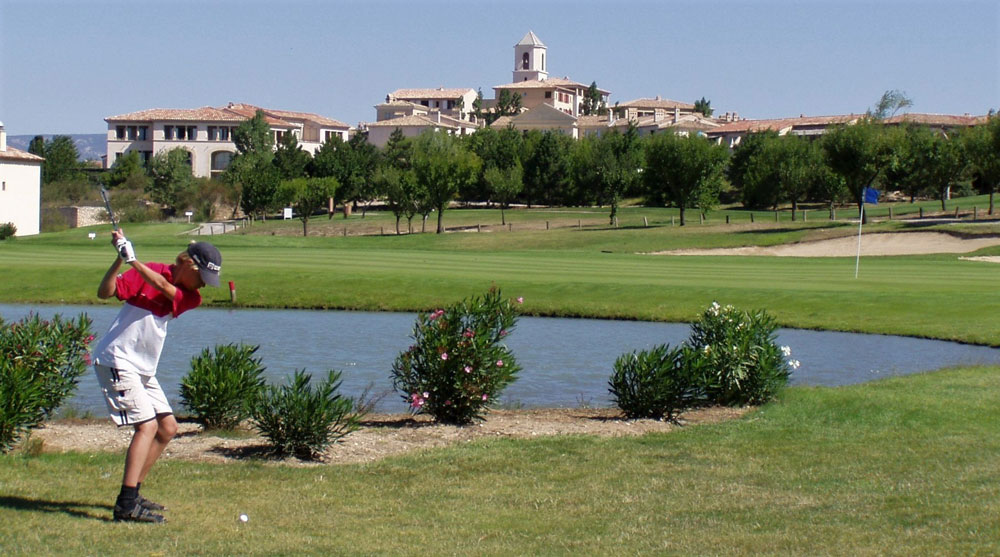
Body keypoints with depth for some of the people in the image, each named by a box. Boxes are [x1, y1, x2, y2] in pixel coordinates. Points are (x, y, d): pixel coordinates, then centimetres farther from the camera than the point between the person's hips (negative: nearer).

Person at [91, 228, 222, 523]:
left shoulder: (190, 297, 3)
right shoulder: (147, 271, -10)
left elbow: (163, 286, -18)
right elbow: (105, 292, -18)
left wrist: (132, 259, -30)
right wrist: (120, 259, -32)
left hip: (144, 369, 8)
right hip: (117, 361, -8)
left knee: (168, 428, 11)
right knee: (147, 425, -17)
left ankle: (132, 494, 18)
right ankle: (126, 505, -21)